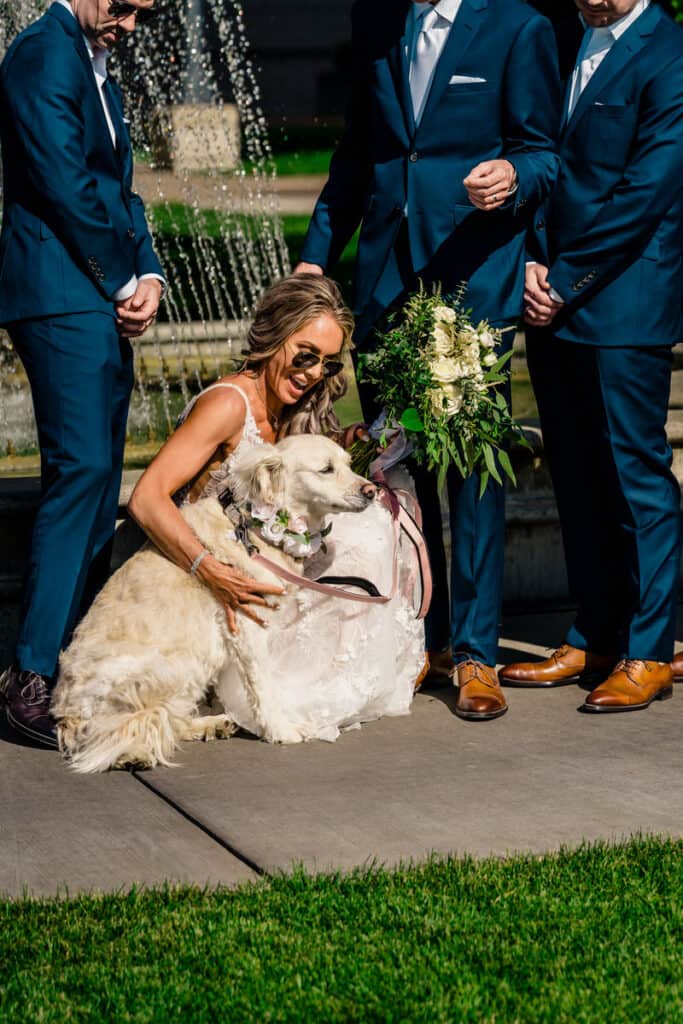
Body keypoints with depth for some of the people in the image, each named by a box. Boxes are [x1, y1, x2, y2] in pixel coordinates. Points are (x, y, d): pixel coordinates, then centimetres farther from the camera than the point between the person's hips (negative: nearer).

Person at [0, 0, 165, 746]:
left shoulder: (95, 68, 21)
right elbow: (65, 185, -16)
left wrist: (148, 276, 3)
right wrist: (124, 280, -8)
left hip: (101, 301, 10)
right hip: (62, 293, -10)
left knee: (97, 480, 9)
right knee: (80, 468, -16)